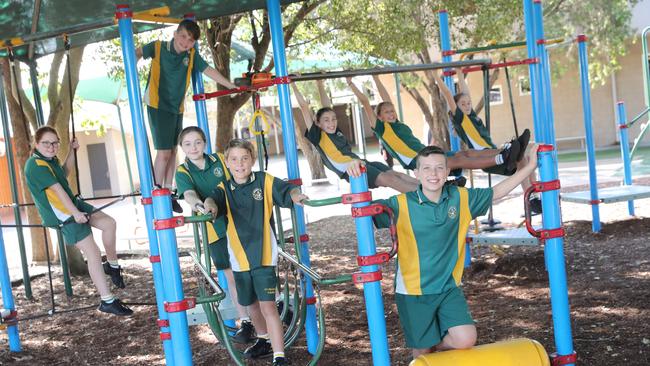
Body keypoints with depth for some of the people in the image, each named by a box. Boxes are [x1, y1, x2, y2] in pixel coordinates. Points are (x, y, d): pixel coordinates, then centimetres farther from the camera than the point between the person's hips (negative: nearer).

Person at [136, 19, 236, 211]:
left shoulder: (192, 55, 2)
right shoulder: (158, 47, -8)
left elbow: (209, 71, 6)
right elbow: (137, 53, 5)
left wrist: (232, 86, 5)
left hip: (177, 108, 5)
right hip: (158, 106, -5)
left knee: (172, 151, 9)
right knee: (164, 152, -11)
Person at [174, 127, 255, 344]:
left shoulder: (220, 160, 1)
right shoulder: (183, 172, -6)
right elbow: (189, 193, -26)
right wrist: (196, 204, -47)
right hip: (214, 228, -1)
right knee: (231, 276, 3)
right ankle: (245, 322, 12)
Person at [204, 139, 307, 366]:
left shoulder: (264, 181, -4)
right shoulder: (225, 189, 0)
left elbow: (286, 190, -18)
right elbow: (214, 198, -20)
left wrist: (296, 195, -41)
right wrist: (210, 205, -43)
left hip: (264, 256, -4)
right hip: (239, 258, 4)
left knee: (268, 306, -12)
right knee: (251, 305, 21)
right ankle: (264, 341, 45)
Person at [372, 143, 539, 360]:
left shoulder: (461, 198, -2)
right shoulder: (401, 205, -13)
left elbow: (497, 192, 10)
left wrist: (530, 166, 10)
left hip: (448, 287, 3)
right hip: (413, 292, -3)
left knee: (465, 340, -13)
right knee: (422, 354, 4)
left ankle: (438, 346, 18)